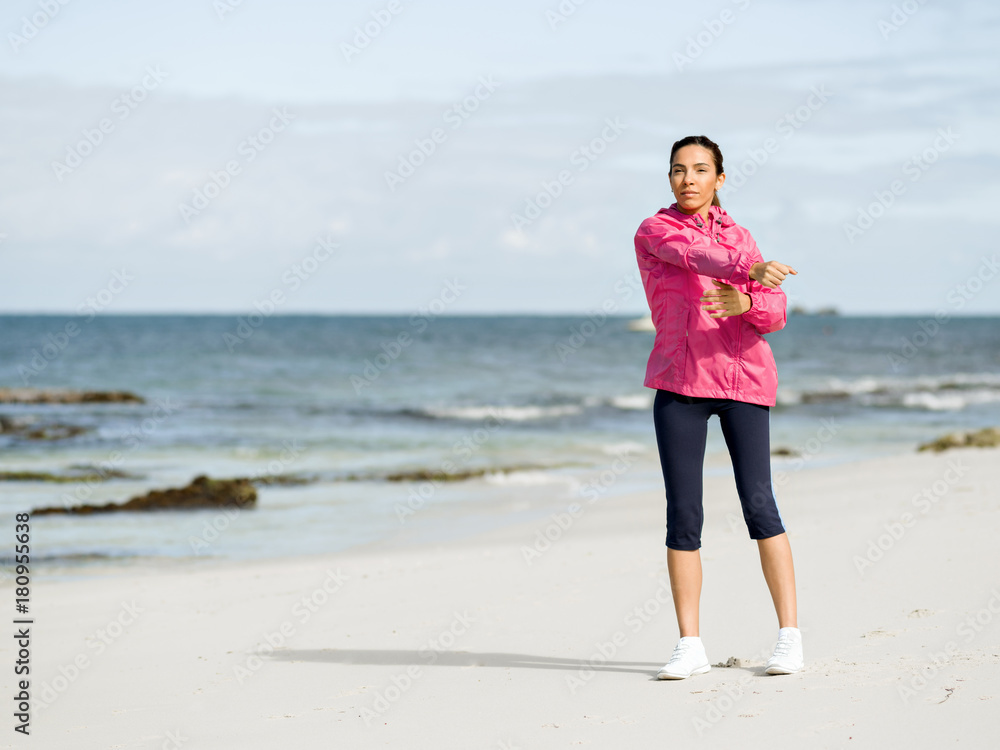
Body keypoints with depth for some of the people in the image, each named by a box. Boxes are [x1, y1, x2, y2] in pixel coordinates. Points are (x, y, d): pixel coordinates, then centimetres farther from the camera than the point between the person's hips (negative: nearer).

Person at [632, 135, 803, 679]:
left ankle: (790, 635, 2)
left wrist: (744, 303, -18)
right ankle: (690, 645, 4)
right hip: (679, 383, -1)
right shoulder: (654, 233, 4)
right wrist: (752, 269, -38)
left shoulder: (739, 238, 14)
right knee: (683, 513, -3)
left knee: (758, 504, -5)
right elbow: (696, 255, -19)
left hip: (743, 376, 1)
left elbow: (774, 315, 5)